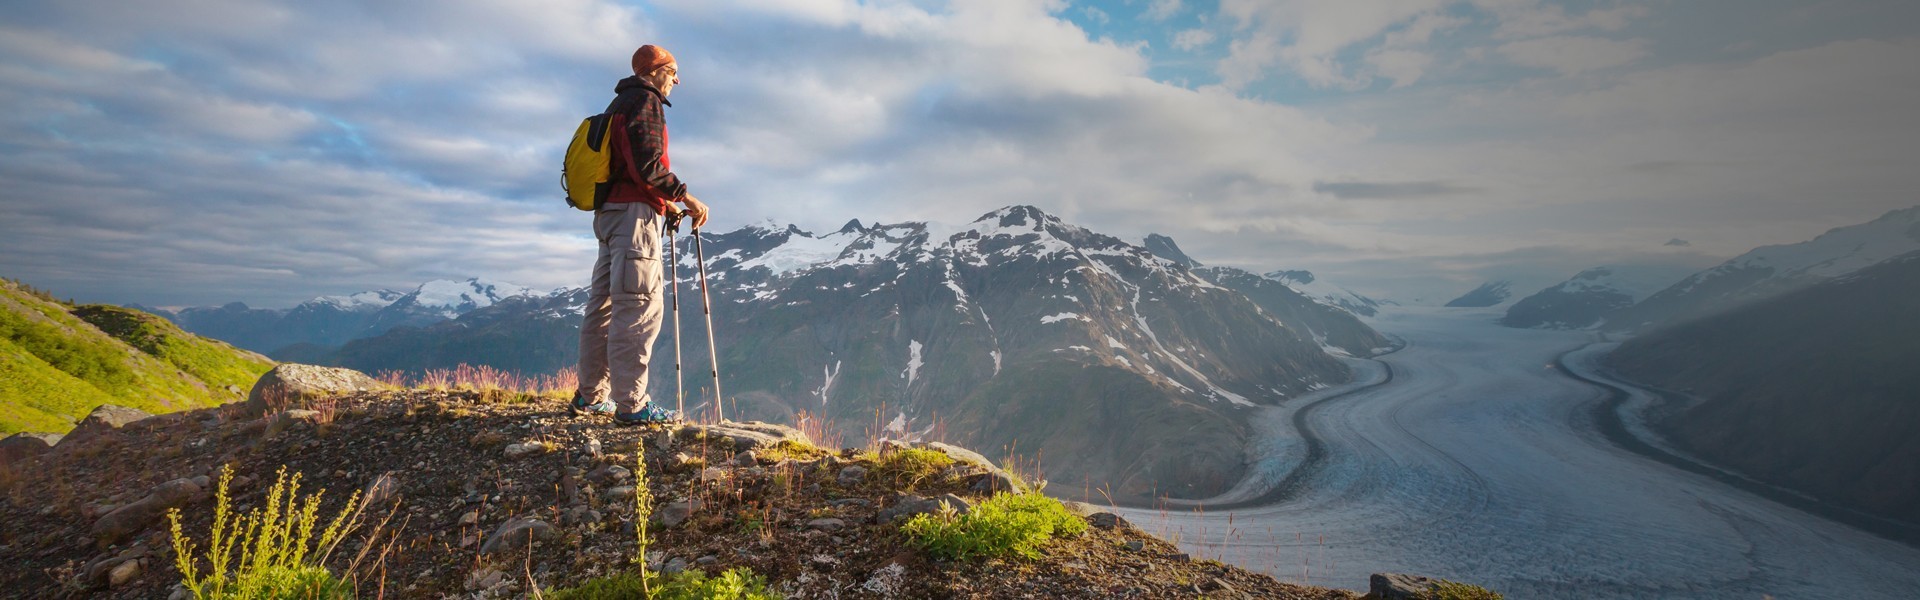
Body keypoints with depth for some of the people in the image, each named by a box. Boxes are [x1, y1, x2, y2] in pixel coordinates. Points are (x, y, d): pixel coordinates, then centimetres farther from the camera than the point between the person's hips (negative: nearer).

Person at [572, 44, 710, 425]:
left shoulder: (618, 104, 25)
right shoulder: (646, 102, -5)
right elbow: (646, 164, -18)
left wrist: (664, 203, 23)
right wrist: (684, 196, -13)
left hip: (608, 213, 10)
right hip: (635, 213, -10)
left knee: (604, 304, 13)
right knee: (639, 308, -12)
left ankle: (590, 396, 20)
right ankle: (631, 405, -13)